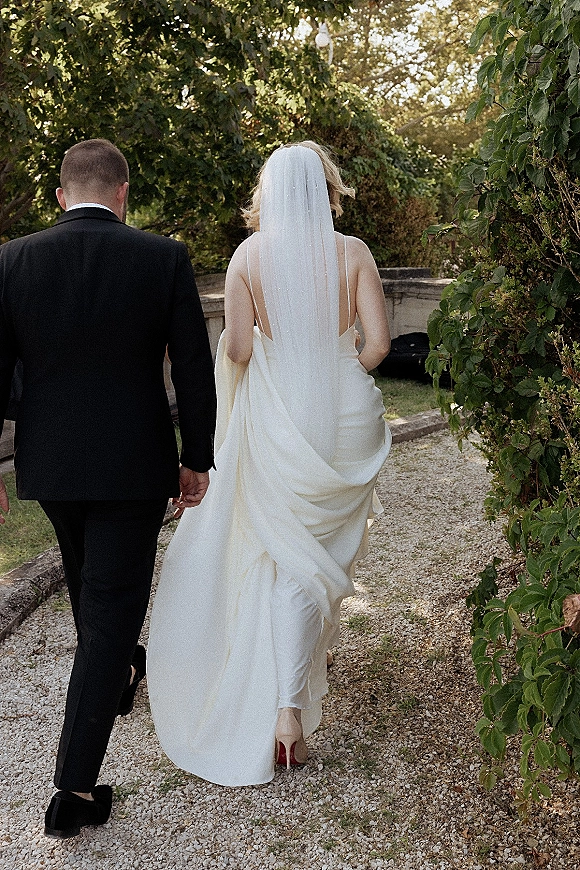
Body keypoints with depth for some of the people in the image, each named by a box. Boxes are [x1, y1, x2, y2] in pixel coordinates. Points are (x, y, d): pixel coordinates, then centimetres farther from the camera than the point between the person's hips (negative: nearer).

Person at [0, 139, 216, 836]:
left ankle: (118, 675, 53)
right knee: (111, 606, 4)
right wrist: (197, 458, 5)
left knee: (88, 579, 27)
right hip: (134, 466, -3)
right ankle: (76, 789, 7)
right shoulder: (164, 258, -8)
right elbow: (194, 370, -7)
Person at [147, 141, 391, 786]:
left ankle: (285, 705, 16)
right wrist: (335, 375, 9)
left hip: (278, 417, -1)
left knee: (286, 553, 11)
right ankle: (303, 673, 40)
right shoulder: (352, 251, -5)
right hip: (347, 415, 1)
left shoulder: (248, 255, -6)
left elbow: (236, 350, -8)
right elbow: (377, 341, -9)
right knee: (328, 541, 20)